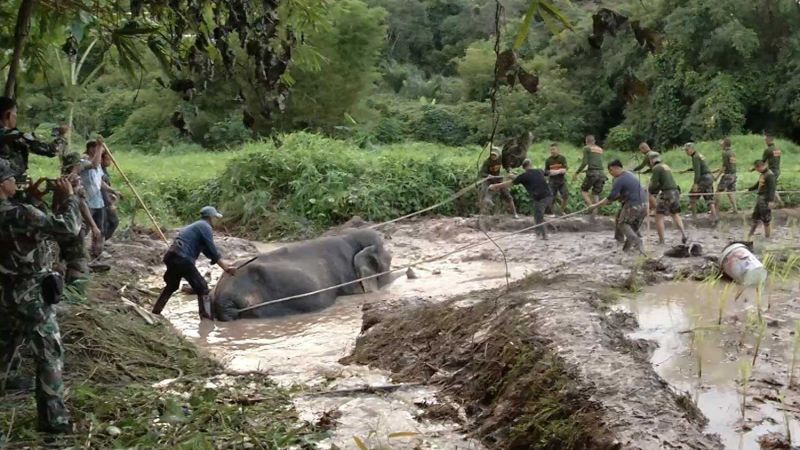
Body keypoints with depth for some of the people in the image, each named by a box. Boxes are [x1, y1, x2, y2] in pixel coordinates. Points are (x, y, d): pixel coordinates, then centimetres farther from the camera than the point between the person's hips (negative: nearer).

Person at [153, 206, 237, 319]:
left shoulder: (196, 226, 28)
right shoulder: (205, 227, -1)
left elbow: (208, 251, 27)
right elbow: (213, 251, -7)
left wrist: (225, 266, 23)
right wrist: (226, 268, -3)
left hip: (171, 256, 10)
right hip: (182, 259, -10)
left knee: (172, 286, 29)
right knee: (202, 288, -5)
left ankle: (155, 312, 36)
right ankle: (206, 318, -10)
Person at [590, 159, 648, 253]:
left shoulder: (619, 180, -12)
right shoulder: (630, 174, 15)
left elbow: (611, 197, -14)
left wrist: (596, 205, -9)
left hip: (633, 205, -8)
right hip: (644, 204, 8)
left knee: (622, 224, 8)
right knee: (634, 227, 17)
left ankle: (635, 239, -11)